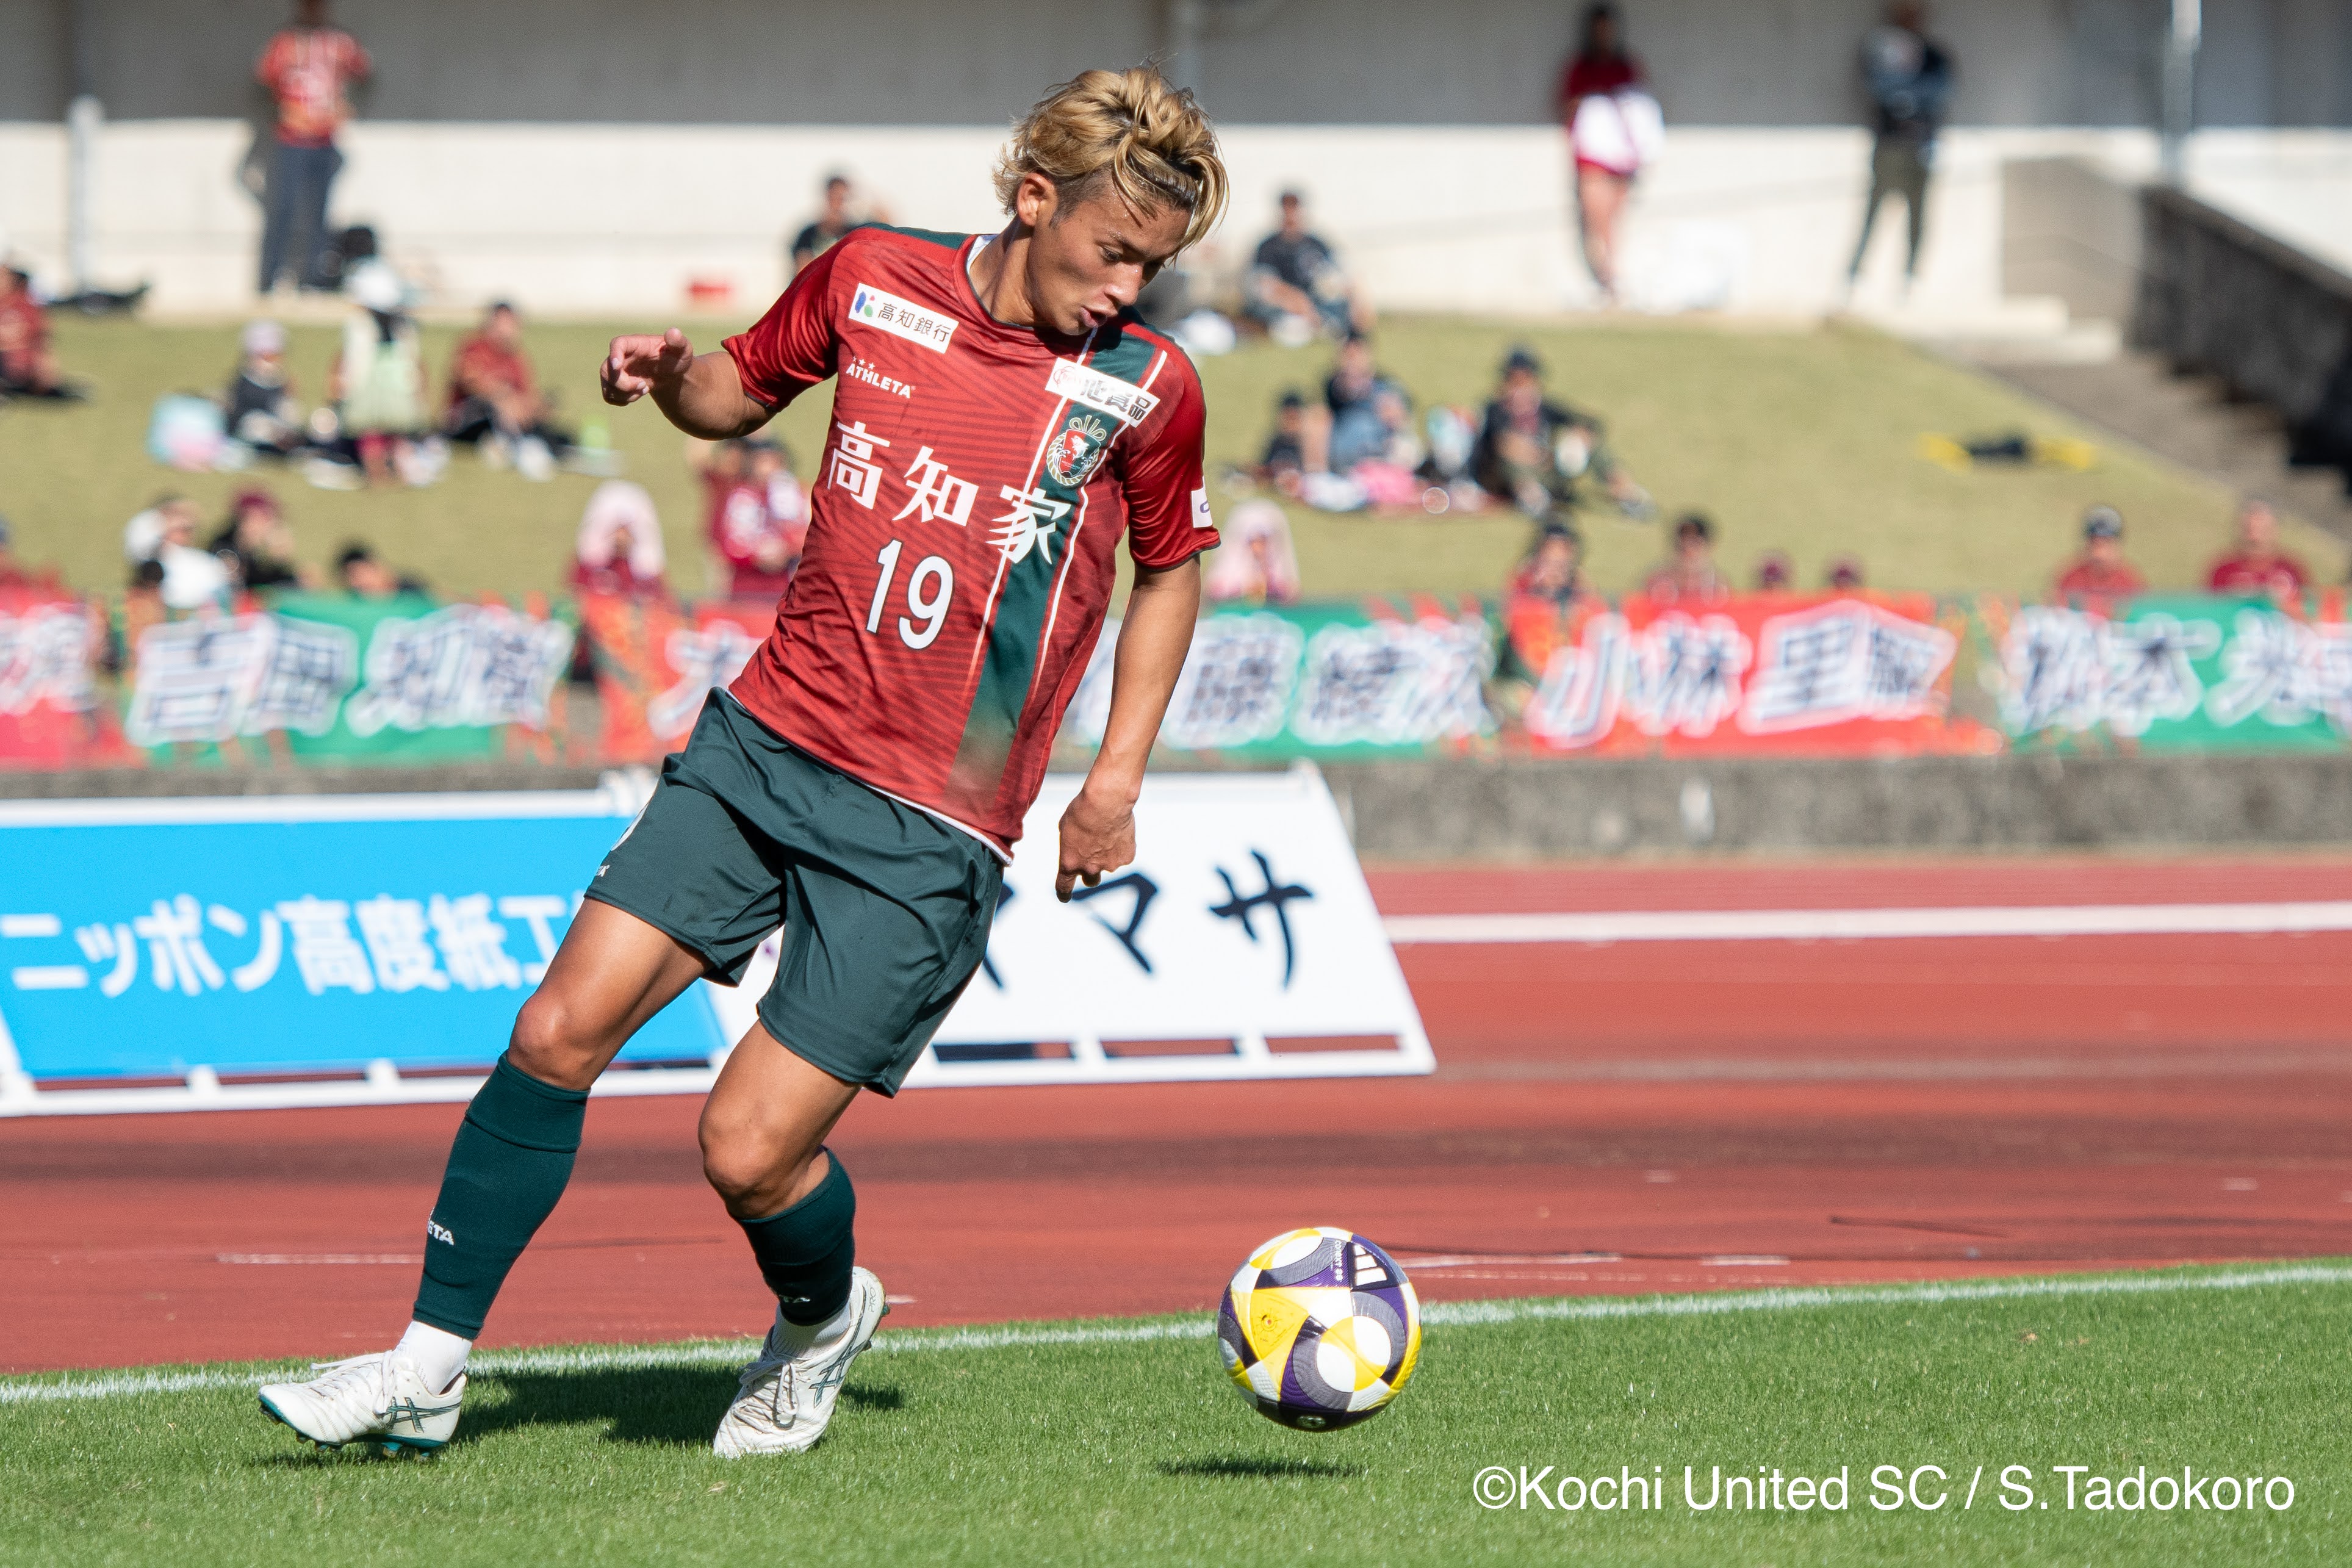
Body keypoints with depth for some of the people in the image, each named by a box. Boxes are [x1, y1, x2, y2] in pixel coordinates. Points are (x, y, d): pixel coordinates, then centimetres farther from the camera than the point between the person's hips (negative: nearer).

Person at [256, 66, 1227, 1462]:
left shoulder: (1146, 387, -4)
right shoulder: (875, 280, 1)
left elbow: (1170, 569, 13)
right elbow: (745, 392, 20)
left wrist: (1117, 781, 6)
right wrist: (674, 377, -2)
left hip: (931, 831, -3)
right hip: (769, 736, 3)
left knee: (750, 1151, -11)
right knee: (560, 1030, -8)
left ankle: (824, 1323, 23)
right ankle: (429, 1370, 4)